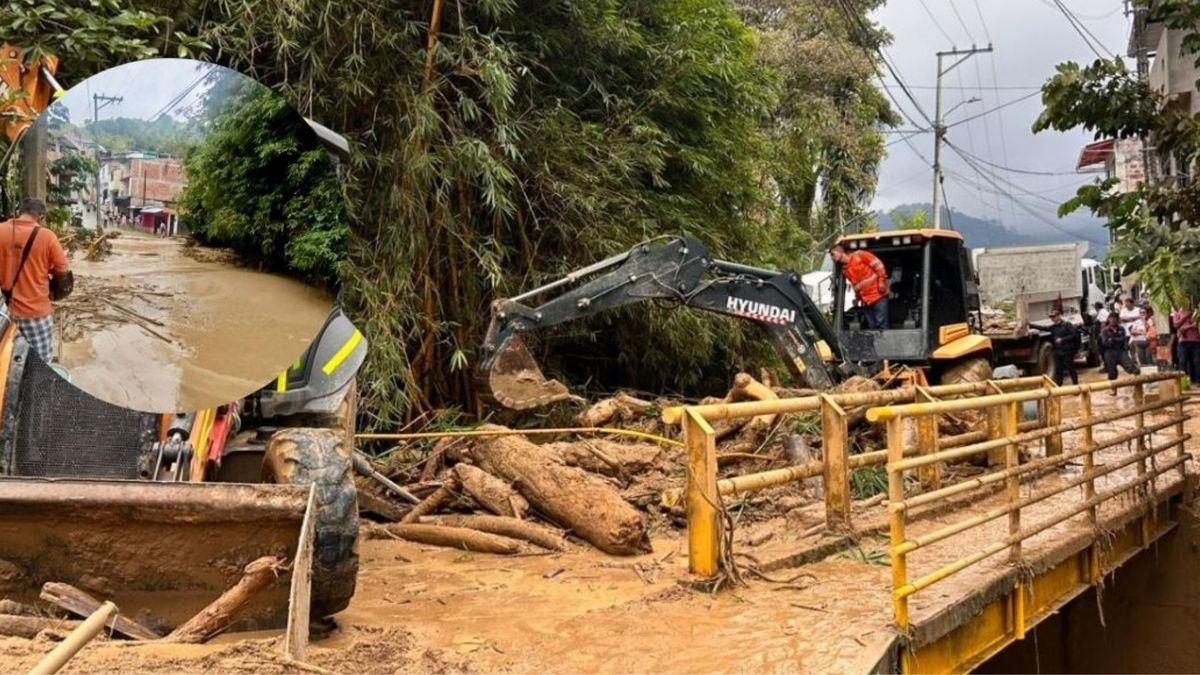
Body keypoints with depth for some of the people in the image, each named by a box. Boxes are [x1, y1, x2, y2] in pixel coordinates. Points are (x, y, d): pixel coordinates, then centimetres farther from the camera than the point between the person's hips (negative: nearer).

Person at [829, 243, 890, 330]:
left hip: (879, 294, -7)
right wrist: (858, 297, 13)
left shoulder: (859, 255, -6)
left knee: (881, 323, -11)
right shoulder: (845, 270, 14)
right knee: (872, 326, 5)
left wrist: (881, 281, -12)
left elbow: (878, 265, -8)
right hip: (866, 300, 7)